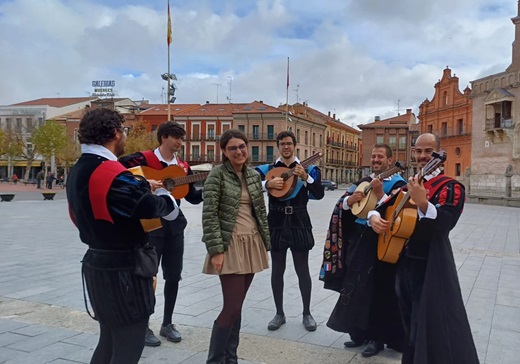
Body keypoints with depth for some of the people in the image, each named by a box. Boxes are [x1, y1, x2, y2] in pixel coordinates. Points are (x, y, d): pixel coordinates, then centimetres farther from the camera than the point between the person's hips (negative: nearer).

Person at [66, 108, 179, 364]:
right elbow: (152, 207, -24)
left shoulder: (78, 171, 8)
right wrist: (161, 193, -1)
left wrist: (143, 188, 13)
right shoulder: (112, 173, -23)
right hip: (122, 268, -10)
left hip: (97, 263, 10)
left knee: (109, 341, 21)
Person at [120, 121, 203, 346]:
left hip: (175, 223, 6)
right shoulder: (144, 159, -8)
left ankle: (167, 323, 26)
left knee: (173, 276, 11)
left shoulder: (182, 166, 9)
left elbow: (193, 198, 11)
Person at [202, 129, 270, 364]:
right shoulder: (217, 175, -8)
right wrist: (215, 250, -18)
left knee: (236, 305, 11)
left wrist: (266, 243, 12)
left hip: (252, 245, 6)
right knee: (232, 307, -6)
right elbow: (209, 215, -13)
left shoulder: (254, 175, 9)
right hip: (230, 246, -6)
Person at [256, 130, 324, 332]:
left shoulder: (308, 169, 4)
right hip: (276, 223, 1)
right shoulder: (266, 169, 5)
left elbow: (320, 194, -6)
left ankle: (307, 313, 19)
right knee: (277, 269, 8)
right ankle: (279, 313, 21)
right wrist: (268, 184, -21)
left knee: (302, 269, 5)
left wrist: (305, 177, -20)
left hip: (299, 223, -1)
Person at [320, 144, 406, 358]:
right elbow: (340, 205, 10)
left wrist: (380, 195, -26)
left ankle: (377, 336, 16)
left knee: (377, 290, 1)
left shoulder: (398, 184, -6)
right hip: (358, 240, 7)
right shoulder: (363, 182, 12)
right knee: (356, 287, 12)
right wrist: (350, 200, -10)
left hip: (381, 243, -6)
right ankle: (361, 332, 27)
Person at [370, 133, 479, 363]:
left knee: (431, 326, -3)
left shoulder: (450, 187, -8)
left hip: (431, 266, -7)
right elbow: (384, 206, 16)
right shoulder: (408, 184, 13)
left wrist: (422, 202, -39)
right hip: (404, 261, 7)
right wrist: (374, 217, -6)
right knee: (410, 323, 19)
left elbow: (444, 225, -23)